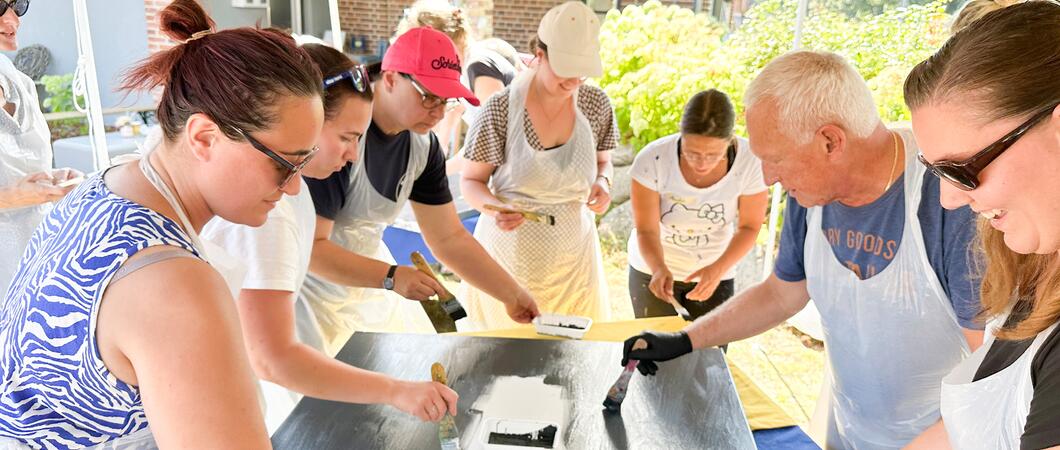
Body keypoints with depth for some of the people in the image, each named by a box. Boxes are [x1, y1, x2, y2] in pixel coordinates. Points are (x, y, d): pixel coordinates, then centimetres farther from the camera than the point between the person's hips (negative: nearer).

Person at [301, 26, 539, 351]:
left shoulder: (422, 143, -6)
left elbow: (449, 238, -2)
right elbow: (310, 247, -28)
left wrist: (511, 294, -8)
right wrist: (391, 276, -37)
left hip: (367, 275, 7)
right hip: (315, 288, -6)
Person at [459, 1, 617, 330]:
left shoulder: (596, 104, -5)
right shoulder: (501, 109, -15)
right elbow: (471, 181, -5)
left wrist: (603, 181, -10)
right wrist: (494, 208, -26)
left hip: (573, 256, 3)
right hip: (509, 256, -3)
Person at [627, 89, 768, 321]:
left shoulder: (751, 163, -25)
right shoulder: (652, 160, -28)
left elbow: (749, 227, -10)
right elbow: (646, 230, -17)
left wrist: (718, 269, -26)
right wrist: (659, 269, -37)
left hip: (715, 274, 1)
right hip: (653, 269, 0)